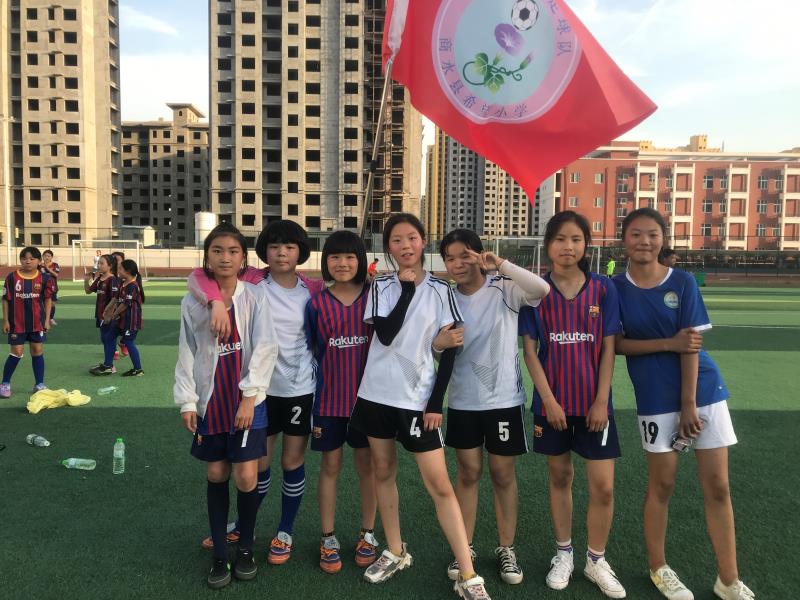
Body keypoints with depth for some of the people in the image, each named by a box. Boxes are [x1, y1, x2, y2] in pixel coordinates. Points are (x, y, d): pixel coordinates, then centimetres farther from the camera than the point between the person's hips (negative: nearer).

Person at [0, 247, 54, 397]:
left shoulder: (44, 278, -4)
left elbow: (47, 299, 3)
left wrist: (47, 320, -1)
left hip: (37, 322, 1)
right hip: (17, 322, -1)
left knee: (38, 351, 7)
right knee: (16, 353, 0)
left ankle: (40, 384, 16)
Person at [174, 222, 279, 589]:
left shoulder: (254, 297, -4)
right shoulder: (192, 303, 3)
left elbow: (266, 348, -10)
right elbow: (187, 355, 5)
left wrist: (249, 396, -15)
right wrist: (186, 401, 0)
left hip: (248, 400, -2)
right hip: (210, 402, 2)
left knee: (246, 478, -3)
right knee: (216, 475, 10)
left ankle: (246, 548, 21)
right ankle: (220, 555, 23)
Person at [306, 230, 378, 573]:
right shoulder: (316, 304, -3)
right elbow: (309, 355, 2)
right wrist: (309, 406, 1)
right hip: (328, 399, 0)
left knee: (367, 465, 11)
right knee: (330, 467, 10)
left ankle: (368, 535, 29)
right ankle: (328, 540, 25)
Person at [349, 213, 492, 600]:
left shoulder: (441, 291, -1)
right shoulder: (381, 287, 2)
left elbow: (449, 350, -3)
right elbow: (386, 334, -15)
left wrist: (436, 402, -8)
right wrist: (408, 287, -12)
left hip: (418, 398, -2)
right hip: (378, 394, 3)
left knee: (440, 485, -4)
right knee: (384, 472, 13)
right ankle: (396, 553, 32)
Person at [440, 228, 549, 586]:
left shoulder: (504, 290, -10)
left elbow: (542, 290, -29)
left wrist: (500, 265, -32)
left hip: (504, 399, -3)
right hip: (463, 401, 3)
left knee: (503, 474, 10)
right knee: (468, 473, 12)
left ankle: (506, 549, 27)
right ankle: (465, 548, 26)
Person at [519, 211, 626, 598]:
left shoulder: (603, 289, -2)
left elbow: (608, 348, -2)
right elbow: (530, 350, -4)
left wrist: (601, 401, -7)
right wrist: (548, 400, -10)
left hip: (593, 402, 0)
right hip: (552, 401, 0)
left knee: (603, 486, 2)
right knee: (560, 476, 13)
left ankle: (596, 561, 24)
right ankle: (563, 554, 31)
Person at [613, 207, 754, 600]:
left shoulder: (683, 282, -4)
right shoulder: (615, 288, -3)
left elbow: (691, 345, -8)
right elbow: (616, 344, -6)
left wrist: (689, 403, -11)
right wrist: (669, 343, -17)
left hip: (704, 391, 1)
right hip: (655, 399, -1)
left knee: (718, 487, 6)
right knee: (662, 484, 9)